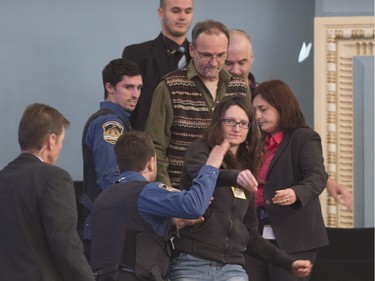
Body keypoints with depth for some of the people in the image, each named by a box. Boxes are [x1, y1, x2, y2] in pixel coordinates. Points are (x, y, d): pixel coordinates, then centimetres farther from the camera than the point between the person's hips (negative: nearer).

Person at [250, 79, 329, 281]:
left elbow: (318, 176, -20)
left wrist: (296, 194, -39)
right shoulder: (260, 142, 19)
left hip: (293, 236, -7)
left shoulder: (305, 138, -4)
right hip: (259, 235, 7)